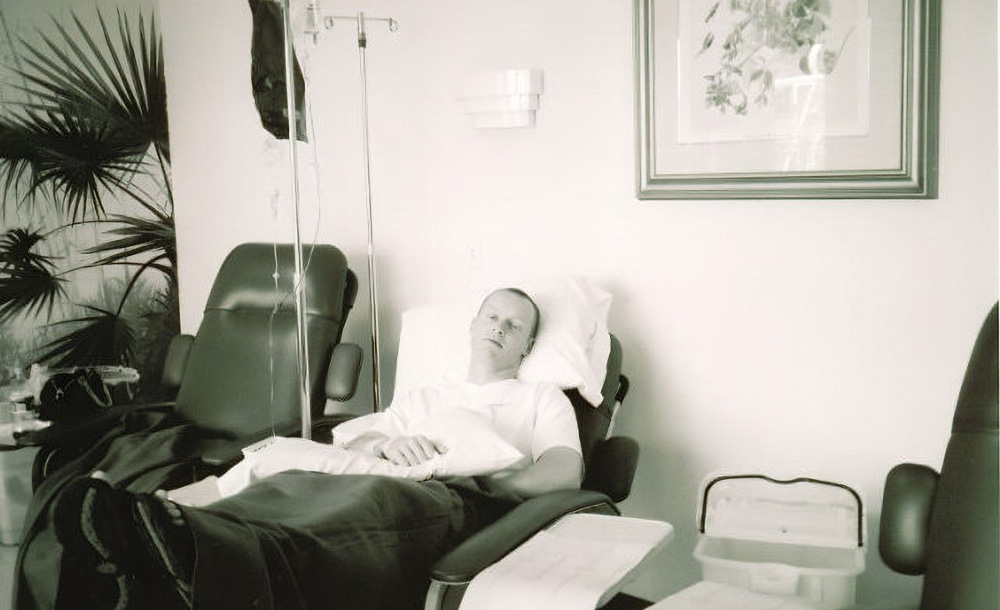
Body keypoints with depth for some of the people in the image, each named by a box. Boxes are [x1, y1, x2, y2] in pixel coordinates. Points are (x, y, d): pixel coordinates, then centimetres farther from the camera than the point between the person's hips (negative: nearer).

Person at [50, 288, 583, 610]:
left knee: (384, 500, -42)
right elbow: (351, 444, 24)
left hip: (463, 501, -4)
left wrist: (491, 479, -11)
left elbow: (567, 470, 7)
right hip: (389, 485, 4)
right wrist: (386, 442, -1)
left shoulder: (542, 399, 28)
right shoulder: (425, 397, 38)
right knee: (292, 484, -34)